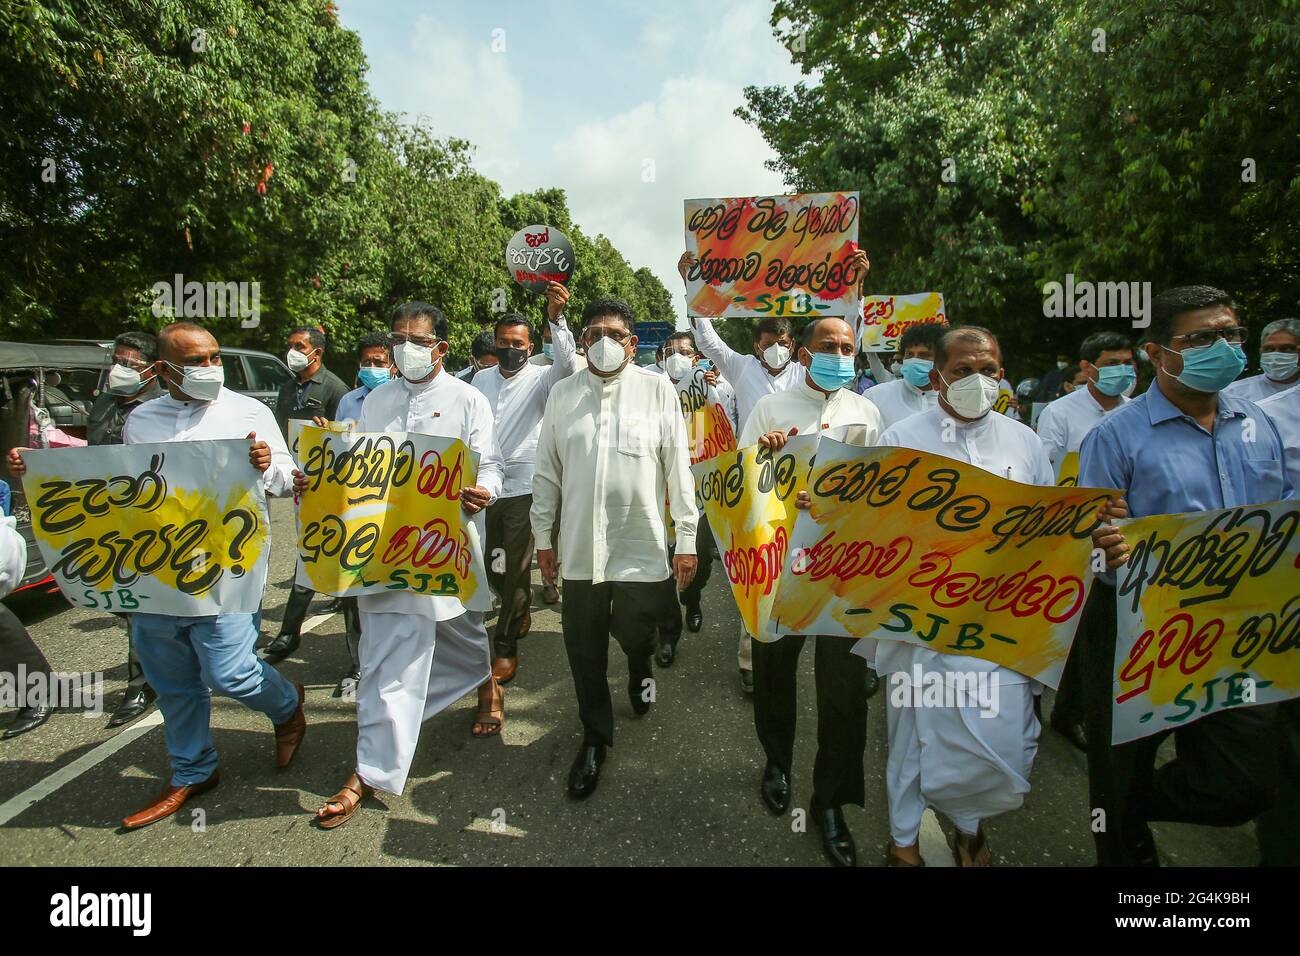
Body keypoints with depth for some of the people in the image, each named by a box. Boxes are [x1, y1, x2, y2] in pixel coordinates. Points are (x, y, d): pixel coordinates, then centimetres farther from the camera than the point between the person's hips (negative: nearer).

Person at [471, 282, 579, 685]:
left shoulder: (540, 378, -4)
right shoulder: (481, 379, 10)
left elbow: (567, 364, -26)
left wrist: (556, 318, -40)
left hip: (523, 488, -5)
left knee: (516, 568, -1)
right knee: (491, 564, 15)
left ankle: (505, 647, 13)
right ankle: (519, 612, 41)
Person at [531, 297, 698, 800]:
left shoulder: (657, 389, -2)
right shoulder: (563, 393, 6)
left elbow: (678, 467, -2)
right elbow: (547, 471, 10)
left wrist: (686, 538, -4)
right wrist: (543, 536, 9)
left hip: (641, 546, -2)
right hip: (579, 547, 2)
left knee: (635, 634, 9)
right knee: (585, 651, 8)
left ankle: (640, 670, 48)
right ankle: (595, 738, 30)